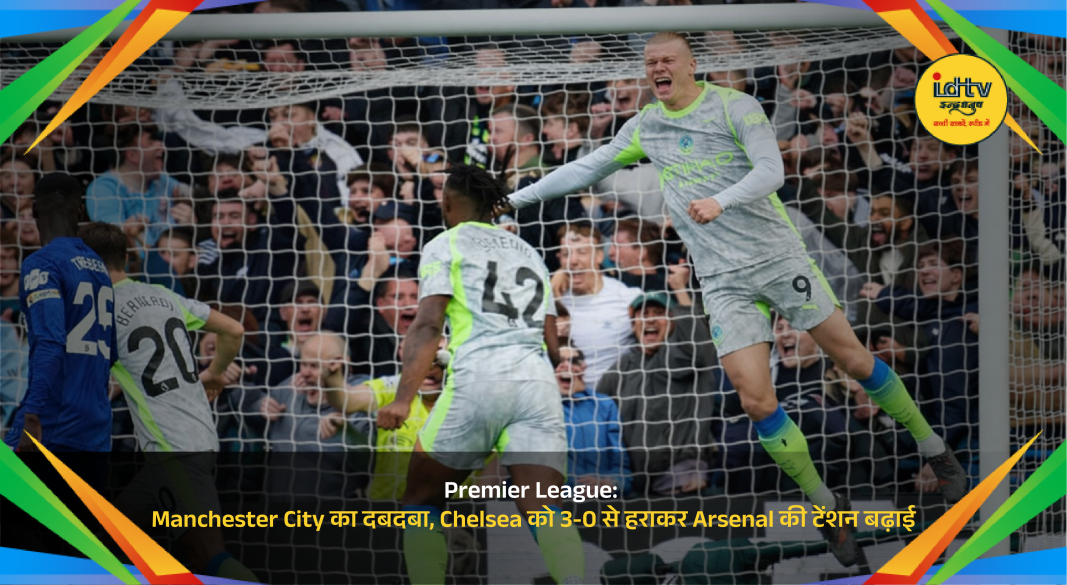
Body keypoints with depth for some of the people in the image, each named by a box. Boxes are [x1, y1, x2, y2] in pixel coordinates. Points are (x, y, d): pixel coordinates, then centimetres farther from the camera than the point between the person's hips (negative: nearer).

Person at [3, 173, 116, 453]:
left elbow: (50, 345, -20)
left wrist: (33, 420, -26)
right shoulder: (100, 269, 15)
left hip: (51, 429, -7)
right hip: (96, 430, 7)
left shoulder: (42, 264, -7)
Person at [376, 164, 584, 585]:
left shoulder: (444, 246, 10)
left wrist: (403, 399, -16)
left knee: (421, 500, 13)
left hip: (478, 379, -4)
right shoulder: (528, 252, 27)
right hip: (538, 382, 4)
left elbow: (428, 326, -7)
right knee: (542, 511, -10)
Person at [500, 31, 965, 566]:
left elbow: (771, 171, -18)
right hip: (723, 282, 3)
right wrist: (515, 199, 18)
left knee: (852, 359, 0)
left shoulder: (734, 106, -5)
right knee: (756, 399, -9)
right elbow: (588, 167, 19)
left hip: (778, 256, -3)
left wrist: (719, 202, -35)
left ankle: (934, 451, 21)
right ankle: (827, 509, 4)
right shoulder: (644, 127, 10)